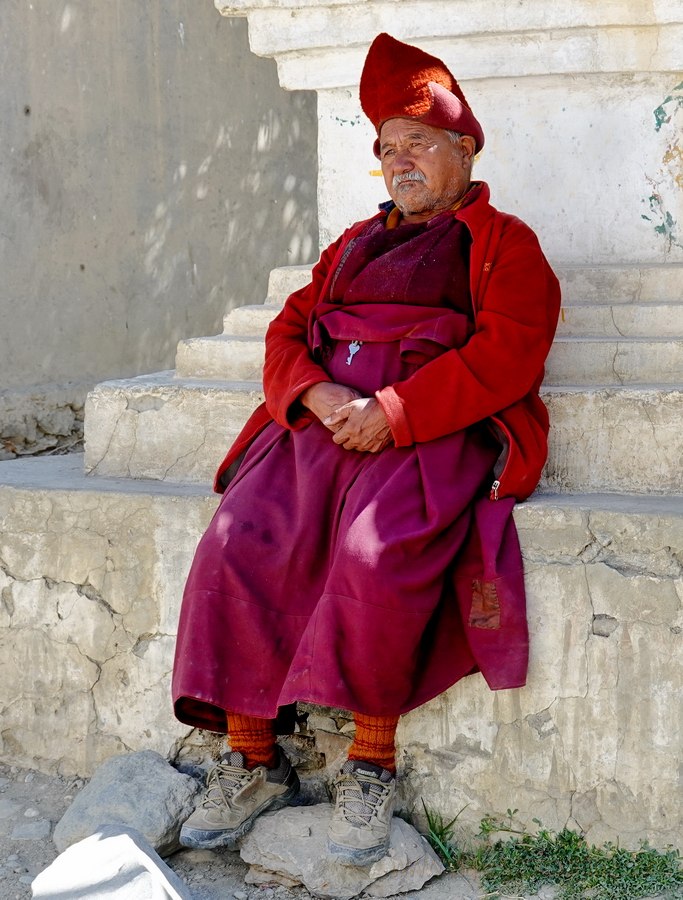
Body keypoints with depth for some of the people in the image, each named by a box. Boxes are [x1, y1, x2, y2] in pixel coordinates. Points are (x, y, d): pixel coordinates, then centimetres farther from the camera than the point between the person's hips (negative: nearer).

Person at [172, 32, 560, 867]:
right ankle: (253, 763, -9)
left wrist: (393, 411, -16)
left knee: (374, 558, -33)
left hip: (434, 428, -5)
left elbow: (507, 353, -6)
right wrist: (319, 394, -5)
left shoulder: (502, 242, 11)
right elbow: (289, 329, 19)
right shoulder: (355, 243, 29)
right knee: (238, 549, -19)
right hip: (325, 423, 6)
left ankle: (372, 762, -17)